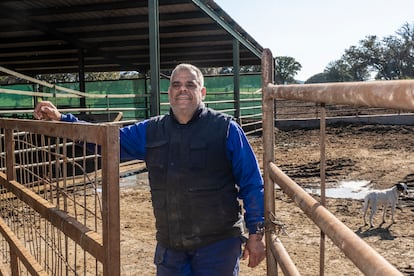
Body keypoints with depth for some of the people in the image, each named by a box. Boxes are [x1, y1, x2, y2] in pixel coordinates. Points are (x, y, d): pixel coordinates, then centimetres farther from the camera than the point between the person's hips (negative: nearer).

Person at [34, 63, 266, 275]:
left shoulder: (225, 128, -6)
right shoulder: (151, 131, 6)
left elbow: (252, 183, -5)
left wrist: (256, 233, -7)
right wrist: (61, 119, -2)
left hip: (218, 242, -4)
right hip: (170, 245, 5)